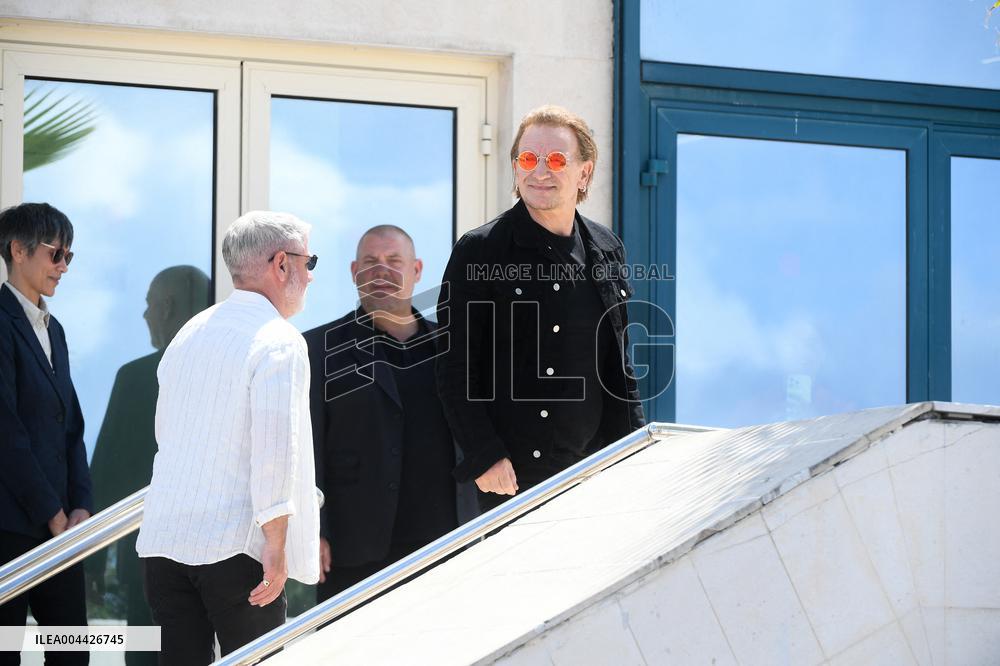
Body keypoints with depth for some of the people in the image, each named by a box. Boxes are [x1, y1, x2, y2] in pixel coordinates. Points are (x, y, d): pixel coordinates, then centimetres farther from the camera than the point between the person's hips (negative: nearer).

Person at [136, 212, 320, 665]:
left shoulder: (188, 333, 15)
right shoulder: (279, 341, -9)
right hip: (236, 546, -6)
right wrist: (276, 542, -16)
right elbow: (275, 443, -18)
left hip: (162, 541, 7)